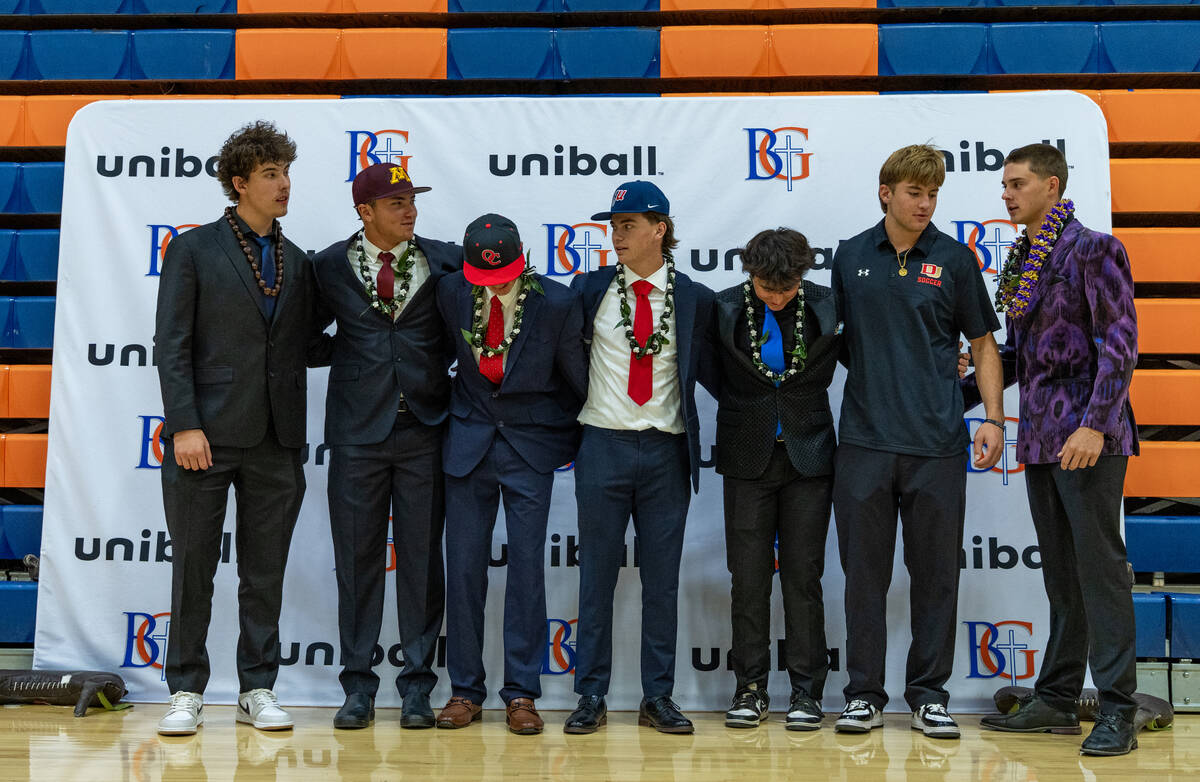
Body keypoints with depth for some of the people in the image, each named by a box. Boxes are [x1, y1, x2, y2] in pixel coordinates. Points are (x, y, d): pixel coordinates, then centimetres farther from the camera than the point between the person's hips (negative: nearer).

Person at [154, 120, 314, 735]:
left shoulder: (296, 262, 14)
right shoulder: (192, 250, 1)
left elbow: (299, 348, 14)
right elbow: (172, 346, -5)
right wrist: (184, 426, -14)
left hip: (275, 441, 4)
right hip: (206, 434, -4)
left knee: (266, 573, 8)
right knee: (193, 569, 4)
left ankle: (257, 690, 19)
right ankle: (186, 692, 17)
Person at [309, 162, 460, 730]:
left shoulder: (445, 261, 5)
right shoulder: (330, 266, 5)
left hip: (424, 429, 0)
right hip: (357, 429, 0)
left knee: (422, 558, 3)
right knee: (357, 559, 5)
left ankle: (417, 686, 14)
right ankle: (358, 687, 16)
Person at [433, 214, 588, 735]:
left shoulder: (557, 303, -14)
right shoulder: (451, 291, -6)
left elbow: (577, 377, -1)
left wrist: (572, 440, 9)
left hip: (531, 444, -2)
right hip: (469, 439, 2)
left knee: (527, 566, -1)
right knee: (464, 566, 4)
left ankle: (521, 693, 11)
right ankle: (465, 690, 16)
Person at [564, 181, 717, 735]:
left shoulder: (694, 299, 4)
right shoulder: (591, 289, 5)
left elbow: (711, 371, 8)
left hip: (665, 450, 0)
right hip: (603, 445, 0)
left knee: (662, 579, 6)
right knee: (596, 575, 5)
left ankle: (658, 697, 17)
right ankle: (591, 696, 15)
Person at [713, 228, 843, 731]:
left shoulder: (826, 307, -4)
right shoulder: (724, 309, -4)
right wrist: (745, 407, 8)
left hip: (808, 455, 0)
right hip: (747, 458, 0)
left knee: (803, 575, 3)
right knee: (748, 577, 4)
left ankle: (807, 691, 13)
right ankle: (750, 688, 16)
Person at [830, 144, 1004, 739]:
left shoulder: (953, 259, 4)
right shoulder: (851, 256, 8)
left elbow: (983, 343, 7)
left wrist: (993, 419, -2)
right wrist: (870, 377, 9)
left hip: (936, 440, -1)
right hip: (864, 438, 1)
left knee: (935, 571, 5)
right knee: (864, 570, 5)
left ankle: (929, 695, 18)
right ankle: (864, 694, 16)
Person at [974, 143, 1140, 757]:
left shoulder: (1093, 250, -6)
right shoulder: (1021, 262, 16)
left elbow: (1119, 344, -13)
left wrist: (1095, 425, -20)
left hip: (1086, 435, -8)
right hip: (1039, 435, 8)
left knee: (1099, 567, -5)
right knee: (1060, 573, 12)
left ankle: (1117, 710, 2)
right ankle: (1056, 700, 19)